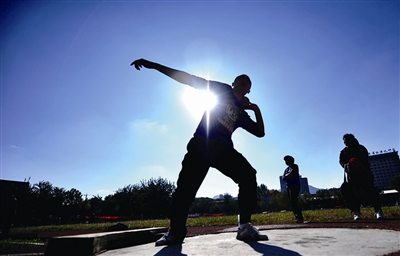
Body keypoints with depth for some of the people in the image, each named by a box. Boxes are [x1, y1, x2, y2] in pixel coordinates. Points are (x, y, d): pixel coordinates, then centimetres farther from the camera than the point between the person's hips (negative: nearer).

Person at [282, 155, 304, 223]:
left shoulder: (295, 166, 4)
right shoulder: (286, 169, 23)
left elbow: (292, 174, -12)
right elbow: (283, 178, 8)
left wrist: (287, 176, 2)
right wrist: (289, 176, -6)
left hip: (295, 186, -7)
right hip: (288, 187, 7)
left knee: (294, 201, -18)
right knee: (292, 202, 2)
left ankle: (300, 217, -19)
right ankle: (298, 217, 3)